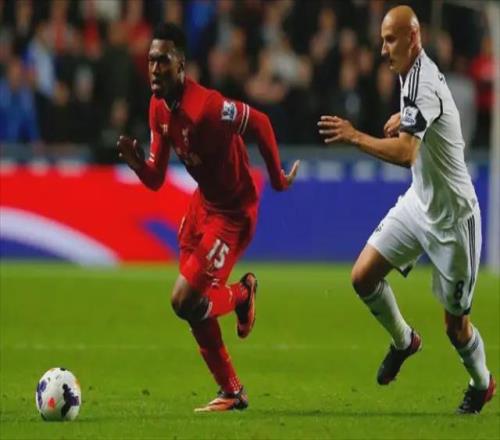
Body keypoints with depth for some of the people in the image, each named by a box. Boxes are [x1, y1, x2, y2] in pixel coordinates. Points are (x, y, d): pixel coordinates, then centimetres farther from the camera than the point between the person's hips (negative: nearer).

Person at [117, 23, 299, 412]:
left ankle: (241, 295, 17)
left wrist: (278, 179, -9)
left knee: (184, 302, -15)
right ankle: (232, 392, 24)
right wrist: (135, 162, -20)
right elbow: (155, 179, 2)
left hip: (233, 212, -9)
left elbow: (260, 123, -19)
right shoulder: (159, 109, -4)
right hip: (203, 202, 9)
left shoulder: (207, 107, -31)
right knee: (192, 306, 11)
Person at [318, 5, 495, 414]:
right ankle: (403, 340, 22)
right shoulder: (416, 74, 3)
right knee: (363, 276, -2)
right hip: (419, 202, 8)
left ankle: (482, 383, 30)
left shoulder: (424, 85, -26)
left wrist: (355, 136, -43)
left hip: (452, 217, -8)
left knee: (455, 323, 3)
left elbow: (405, 152, -40)